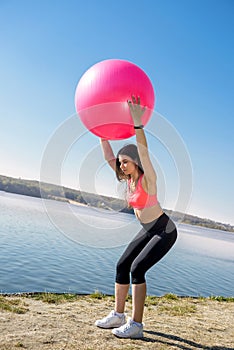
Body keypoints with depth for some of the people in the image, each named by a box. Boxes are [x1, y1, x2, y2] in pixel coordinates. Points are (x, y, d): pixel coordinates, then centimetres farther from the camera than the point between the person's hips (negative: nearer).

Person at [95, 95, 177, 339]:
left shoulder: (148, 178, -20)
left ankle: (136, 325, -6)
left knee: (137, 268, -17)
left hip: (164, 230, -8)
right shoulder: (129, 179, 0)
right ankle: (118, 315, 18)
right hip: (147, 231, 8)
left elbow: (143, 151, -38)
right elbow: (109, 157, 2)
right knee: (122, 266, 4)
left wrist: (138, 123, -47)